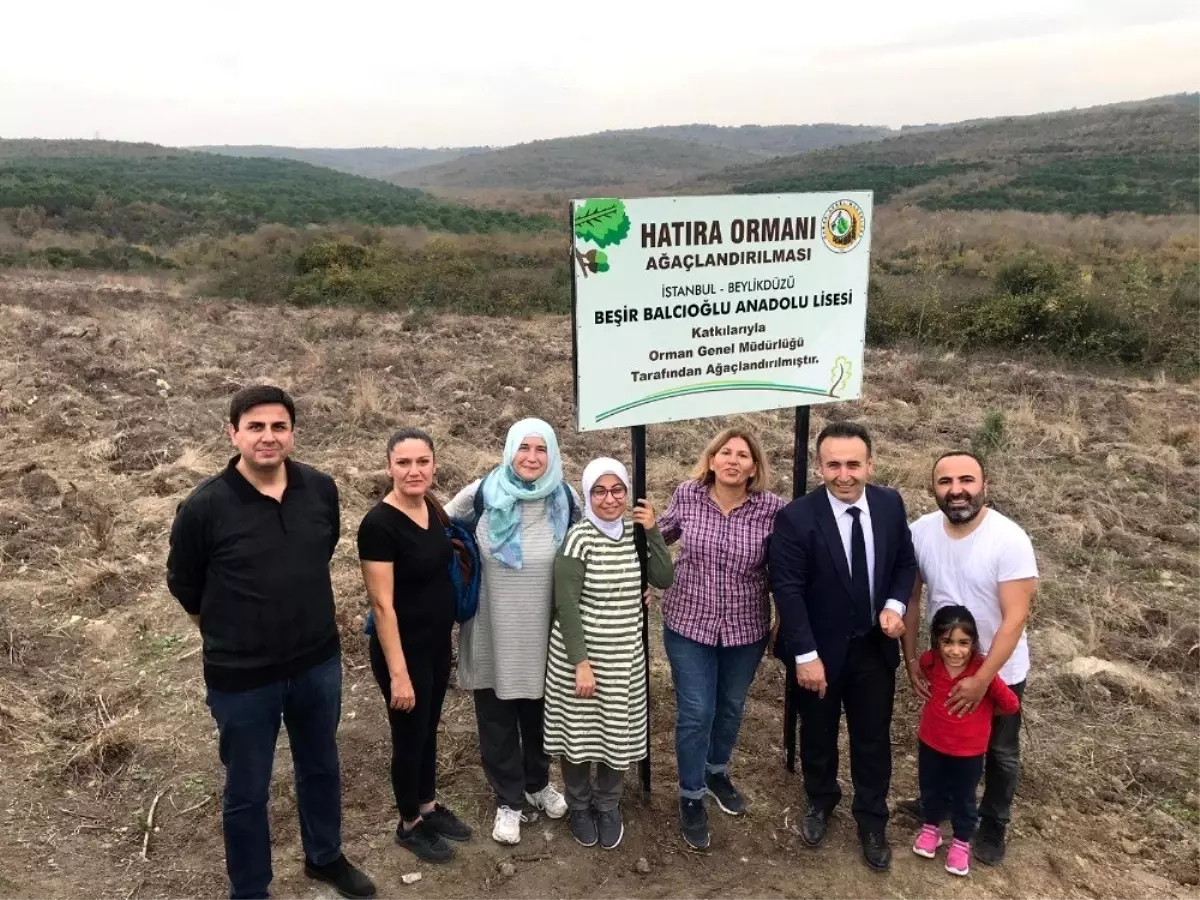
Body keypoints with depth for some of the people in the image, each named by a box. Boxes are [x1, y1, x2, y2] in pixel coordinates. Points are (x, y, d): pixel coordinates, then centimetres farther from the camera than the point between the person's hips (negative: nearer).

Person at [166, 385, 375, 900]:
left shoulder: (321, 490, -8)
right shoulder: (204, 507, -18)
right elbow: (185, 587, -2)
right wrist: (232, 637, 10)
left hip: (318, 663, 4)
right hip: (241, 677, -3)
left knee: (321, 768, 23)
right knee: (247, 791, 14)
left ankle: (325, 858, 47)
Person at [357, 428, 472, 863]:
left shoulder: (432, 508, -1)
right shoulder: (379, 523, -23)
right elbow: (382, 605, -22)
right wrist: (398, 673, -21)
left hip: (438, 643, 7)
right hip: (404, 648, -7)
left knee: (429, 728, 22)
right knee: (410, 734, 11)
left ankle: (430, 806, 43)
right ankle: (409, 824, 33)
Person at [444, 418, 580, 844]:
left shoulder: (566, 501, -7)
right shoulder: (482, 494, -11)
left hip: (543, 631, 1)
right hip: (493, 629, -1)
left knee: (539, 711, 19)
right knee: (496, 717, 10)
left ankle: (538, 783, 44)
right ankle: (509, 800, 30)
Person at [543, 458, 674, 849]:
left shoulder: (634, 533, 2)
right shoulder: (579, 537, -15)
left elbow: (664, 580, -3)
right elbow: (566, 603, -16)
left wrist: (652, 532, -12)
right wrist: (581, 662, -18)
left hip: (625, 656, 5)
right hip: (580, 653, -4)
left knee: (619, 736, 12)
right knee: (579, 733, 11)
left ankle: (608, 806, 36)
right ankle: (579, 806, 36)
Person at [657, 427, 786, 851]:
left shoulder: (771, 508, -13)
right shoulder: (687, 495, -10)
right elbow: (663, 533, 10)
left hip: (746, 628, 1)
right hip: (688, 624, -1)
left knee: (731, 707, 21)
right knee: (695, 713, 3)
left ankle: (717, 772, 48)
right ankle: (691, 797, 25)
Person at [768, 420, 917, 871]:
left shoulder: (890, 504, -8)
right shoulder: (796, 517, -22)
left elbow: (906, 561, 5)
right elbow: (787, 590, -20)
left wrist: (895, 604, -12)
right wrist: (805, 654, -22)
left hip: (874, 646, 3)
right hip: (820, 649, -3)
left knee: (873, 737, 16)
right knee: (818, 733, 19)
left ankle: (872, 820, 37)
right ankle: (820, 801, 46)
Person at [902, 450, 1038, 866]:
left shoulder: (1010, 540, -27)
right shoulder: (920, 532, -16)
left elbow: (1015, 618, -25)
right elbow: (911, 597, -5)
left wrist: (982, 680, -26)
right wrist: (911, 659, -6)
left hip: (1001, 669, -3)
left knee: (1000, 752, 19)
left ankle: (994, 824, 42)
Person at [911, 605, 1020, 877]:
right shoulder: (929, 662, -19)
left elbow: (1011, 704, -15)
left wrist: (982, 712, -3)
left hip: (969, 750, -2)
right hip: (931, 743, 2)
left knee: (963, 798, 19)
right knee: (931, 790, 24)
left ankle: (962, 842, 42)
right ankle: (931, 827, 48)